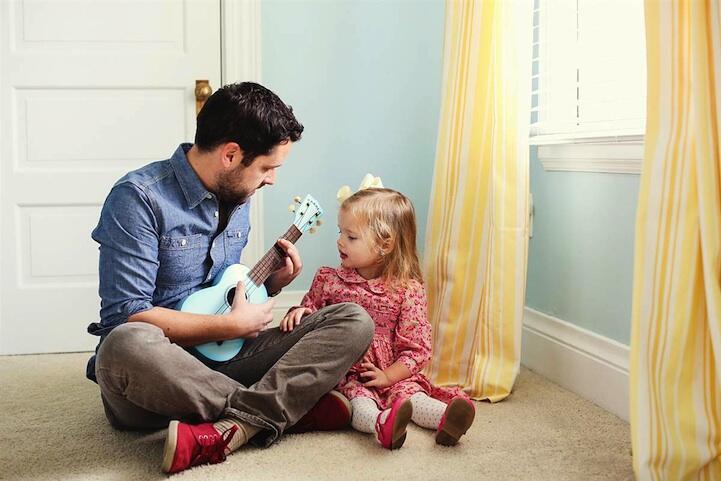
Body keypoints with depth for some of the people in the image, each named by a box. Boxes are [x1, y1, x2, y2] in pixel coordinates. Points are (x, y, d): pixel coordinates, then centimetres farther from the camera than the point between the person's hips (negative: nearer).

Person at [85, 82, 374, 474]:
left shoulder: (236, 197, 12)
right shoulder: (139, 198, -14)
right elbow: (126, 316, -21)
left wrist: (271, 283, 3)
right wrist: (233, 324, -15)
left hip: (222, 357, 6)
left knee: (354, 321, -10)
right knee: (127, 346, -43)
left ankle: (227, 429, -31)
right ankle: (291, 406, -23)